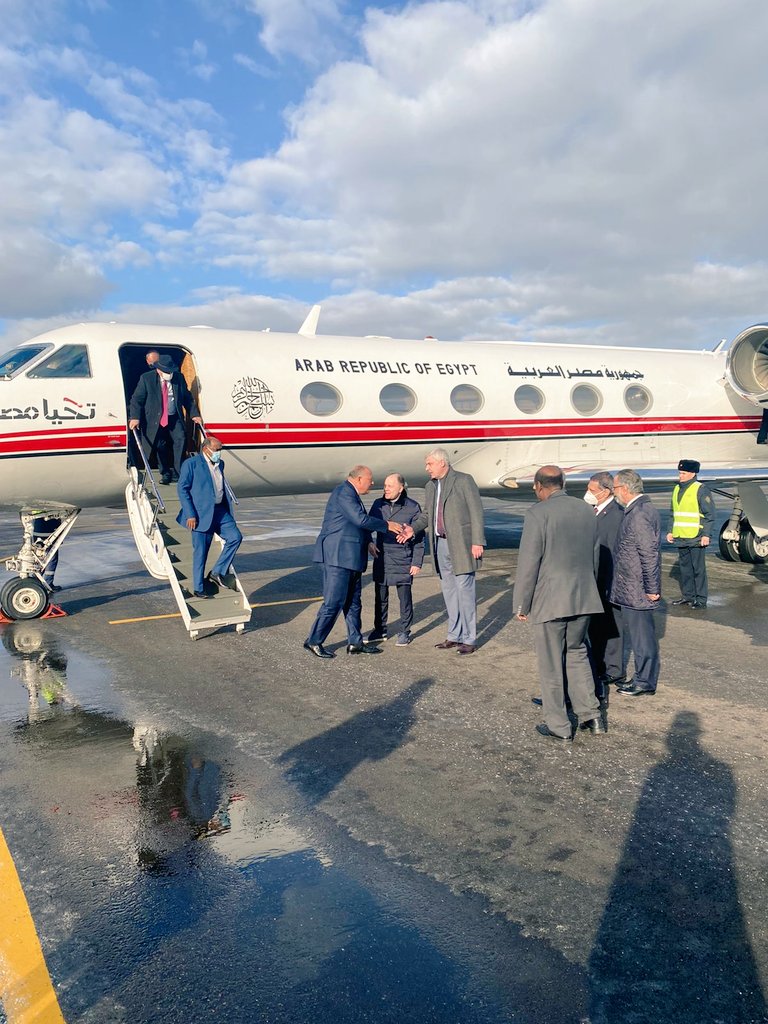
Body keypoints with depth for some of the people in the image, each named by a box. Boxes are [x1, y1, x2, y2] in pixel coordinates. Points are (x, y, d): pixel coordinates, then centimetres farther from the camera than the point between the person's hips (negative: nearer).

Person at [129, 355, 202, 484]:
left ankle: (177, 472, -7)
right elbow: (137, 399, -8)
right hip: (156, 418, -2)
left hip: (174, 418, 2)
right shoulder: (146, 378, -7)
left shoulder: (179, 378, 1)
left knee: (180, 438, -14)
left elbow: (187, 398, 10)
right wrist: (135, 417, -20)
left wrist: (194, 414, 3)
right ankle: (165, 473, 15)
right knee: (161, 445, -2)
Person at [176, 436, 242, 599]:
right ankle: (198, 588, 10)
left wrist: (228, 511, 18)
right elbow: (182, 489, -9)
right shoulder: (191, 464, -5)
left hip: (220, 511, 6)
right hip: (201, 513, -6)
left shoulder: (220, 464, 15)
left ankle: (217, 573, 6)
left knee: (235, 537, -7)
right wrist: (190, 514, -15)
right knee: (200, 551, -1)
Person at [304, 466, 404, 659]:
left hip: (350, 557, 11)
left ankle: (355, 643, 20)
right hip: (338, 556, -11)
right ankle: (314, 642, 4)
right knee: (334, 602, -6)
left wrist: (368, 541, 12)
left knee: (353, 602, 13)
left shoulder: (350, 494, 18)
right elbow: (361, 519, -23)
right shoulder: (344, 493, -14)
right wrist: (387, 525, -13)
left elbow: (360, 522, 25)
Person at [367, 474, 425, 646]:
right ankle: (380, 630, 25)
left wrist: (417, 562, -7)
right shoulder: (378, 504, 3)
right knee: (380, 596, 11)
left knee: (405, 597, 3)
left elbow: (419, 537, -4)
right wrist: (369, 542, -4)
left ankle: (404, 632, 17)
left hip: (403, 560, -4)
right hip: (381, 557, 4)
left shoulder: (413, 507, -7)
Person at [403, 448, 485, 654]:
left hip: (461, 545, -7)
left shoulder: (464, 481, -6)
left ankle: (469, 639, 5)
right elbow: (426, 514, 17)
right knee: (449, 591, 12)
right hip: (440, 544, 7)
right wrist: (413, 528, -2)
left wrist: (477, 542, -14)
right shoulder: (430, 486, 14)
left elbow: (476, 512, -9)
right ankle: (454, 636, 21)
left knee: (464, 590, -3)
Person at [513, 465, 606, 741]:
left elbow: (528, 563, -14)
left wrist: (522, 605, -5)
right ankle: (591, 715, 22)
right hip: (584, 599, 6)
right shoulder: (586, 510, 7)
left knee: (551, 665, 6)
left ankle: (558, 726, 17)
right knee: (577, 654, 22)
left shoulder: (538, 514, -13)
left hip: (550, 601, -6)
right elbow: (595, 555, 15)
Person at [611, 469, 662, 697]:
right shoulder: (640, 509, 11)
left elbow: (649, 554, -22)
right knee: (636, 633, 18)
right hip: (630, 589, 10)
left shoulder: (639, 514, -21)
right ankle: (643, 677, 29)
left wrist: (652, 589, -19)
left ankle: (645, 683, 14)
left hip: (637, 590, -10)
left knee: (641, 635, 2)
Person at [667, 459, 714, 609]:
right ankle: (688, 596, 23)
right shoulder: (677, 489, 14)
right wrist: (671, 531, 14)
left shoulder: (701, 489, -8)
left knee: (698, 569, -2)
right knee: (684, 567, 13)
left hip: (696, 539, -7)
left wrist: (706, 535, -15)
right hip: (680, 538, 7)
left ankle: (701, 599, 5)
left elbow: (710, 515, -9)